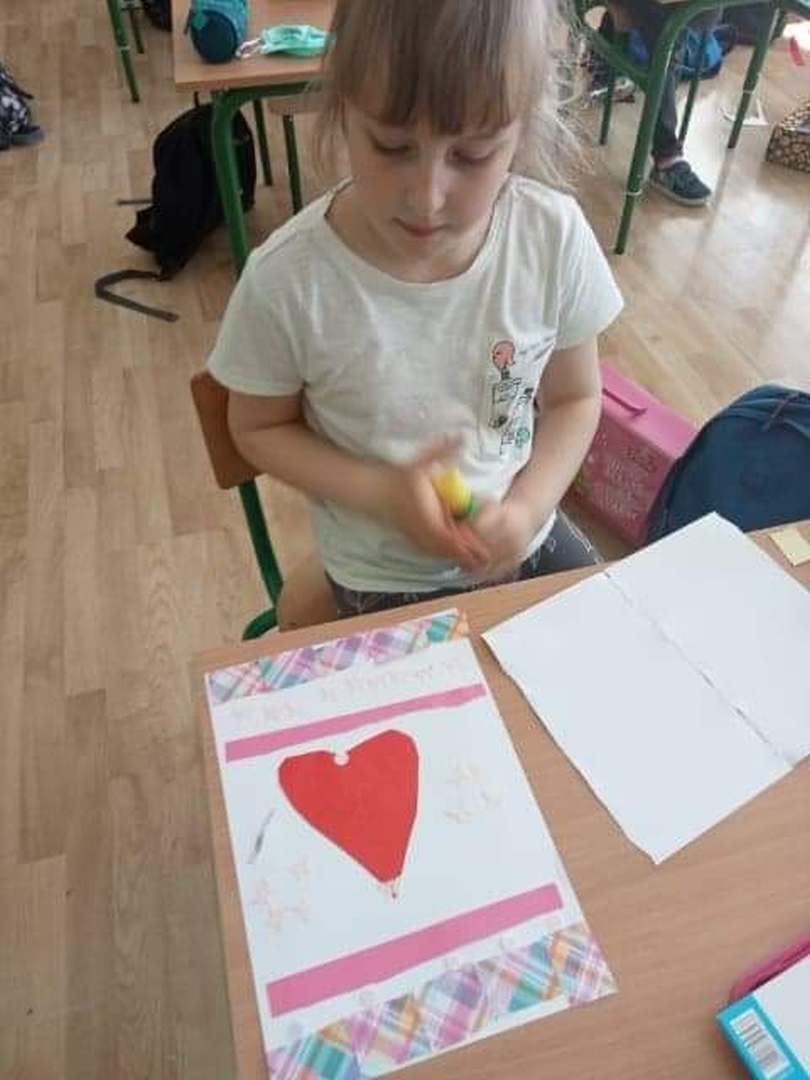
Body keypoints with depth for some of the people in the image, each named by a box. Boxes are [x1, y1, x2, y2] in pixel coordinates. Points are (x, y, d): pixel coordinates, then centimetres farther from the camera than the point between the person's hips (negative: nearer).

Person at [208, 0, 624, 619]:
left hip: (525, 541, 3)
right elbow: (259, 428, -8)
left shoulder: (554, 238, -18)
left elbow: (574, 398, -3)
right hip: (386, 580, -2)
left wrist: (527, 510, -19)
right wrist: (383, 495, -22)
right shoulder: (288, 280, -24)